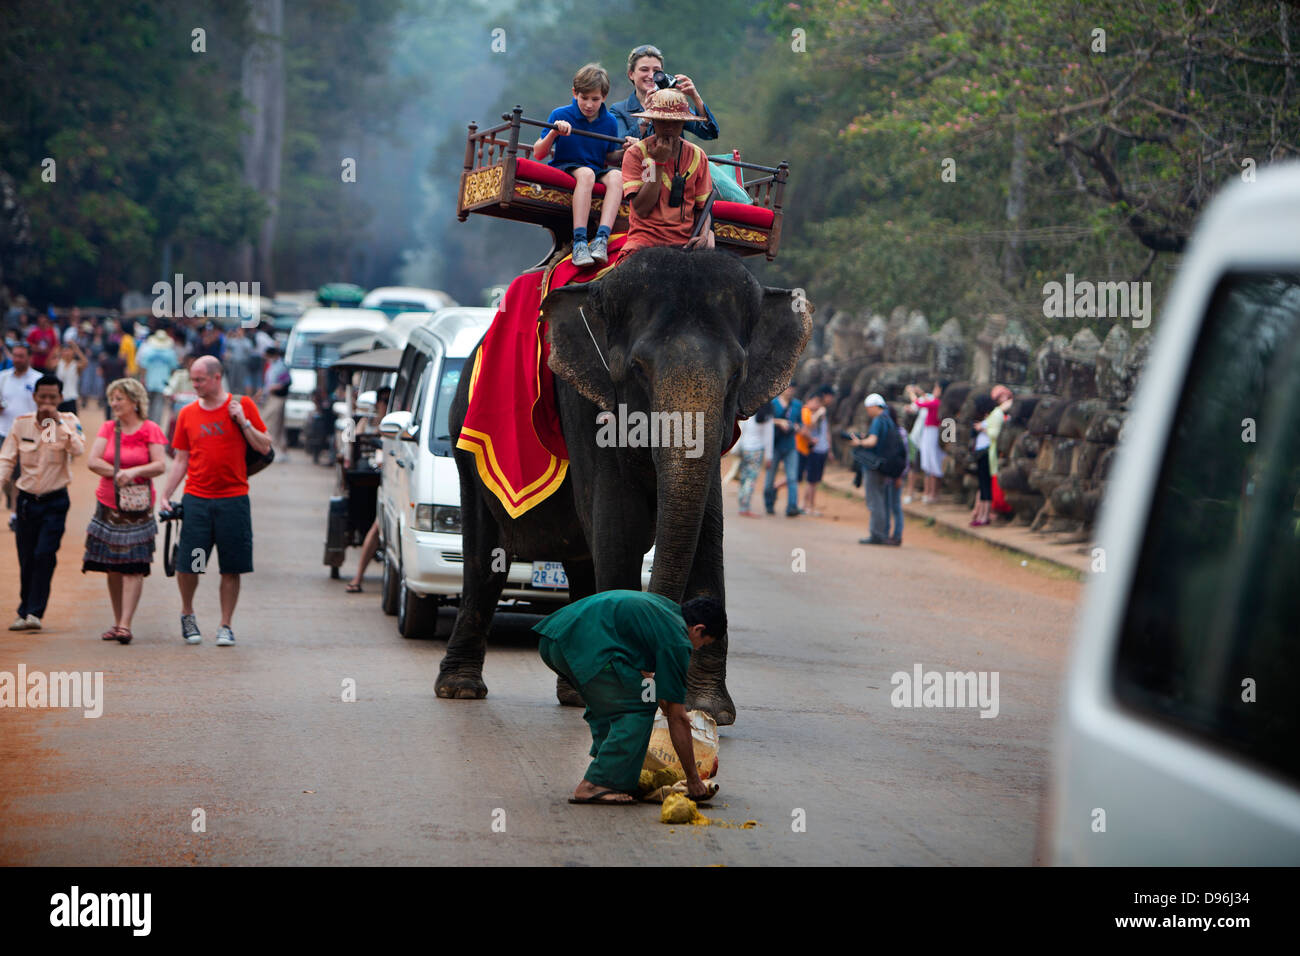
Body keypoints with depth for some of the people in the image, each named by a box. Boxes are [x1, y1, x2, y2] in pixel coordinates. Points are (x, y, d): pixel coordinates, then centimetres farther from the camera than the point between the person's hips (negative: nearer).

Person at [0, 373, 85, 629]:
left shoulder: (68, 421, -3)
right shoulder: (21, 423, 1)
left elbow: (78, 449, -20)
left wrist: (58, 421, -24)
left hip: (55, 501, -2)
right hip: (27, 500, 2)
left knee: (45, 555, -14)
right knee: (26, 558, 5)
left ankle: (34, 612, -12)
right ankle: (24, 613, 17)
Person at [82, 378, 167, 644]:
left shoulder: (150, 430, -2)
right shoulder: (108, 428, 8)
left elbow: (160, 466, -10)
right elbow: (93, 461, -1)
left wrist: (134, 472, -24)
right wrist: (118, 473, -14)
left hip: (138, 506, -4)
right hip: (108, 504, 4)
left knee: (133, 566, -11)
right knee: (112, 567, 7)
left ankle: (125, 624, -15)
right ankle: (117, 621, 16)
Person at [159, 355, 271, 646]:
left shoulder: (242, 405, 2)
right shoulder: (187, 414, 9)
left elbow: (265, 448, 3)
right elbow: (181, 460, 12)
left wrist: (243, 422, -9)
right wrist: (165, 495, 5)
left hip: (233, 499, -1)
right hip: (196, 499, 1)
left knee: (231, 568, 0)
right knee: (187, 564, -3)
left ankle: (226, 626, 10)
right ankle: (187, 614, 21)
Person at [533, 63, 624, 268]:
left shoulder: (610, 122, 10)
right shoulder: (560, 115, 1)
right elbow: (538, 155, -1)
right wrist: (553, 133, -18)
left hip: (598, 170, 3)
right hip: (564, 169, -3)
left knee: (616, 176, -31)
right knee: (585, 173, -38)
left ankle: (602, 239, -46)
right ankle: (579, 242, -47)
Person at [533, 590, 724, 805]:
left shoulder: (664, 606, 28)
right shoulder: (677, 642, 4)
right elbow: (677, 718, 6)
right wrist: (693, 780, 12)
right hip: (585, 646, -10)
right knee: (639, 708, 2)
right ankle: (595, 786, -3)